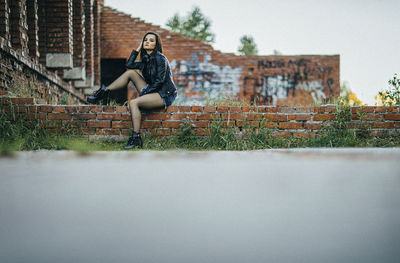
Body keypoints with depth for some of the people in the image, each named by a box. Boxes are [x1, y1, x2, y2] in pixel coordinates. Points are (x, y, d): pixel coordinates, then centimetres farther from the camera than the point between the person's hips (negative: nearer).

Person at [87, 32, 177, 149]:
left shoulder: (160, 58, -12)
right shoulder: (145, 58, 14)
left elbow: (159, 81, -18)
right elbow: (129, 65, 3)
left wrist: (144, 91, -14)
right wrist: (137, 49, 4)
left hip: (165, 95, -8)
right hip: (152, 91, 8)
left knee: (134, 103, -28)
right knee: (130, 72, 0)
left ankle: (136, 138, -29)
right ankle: (104, 91, -1)